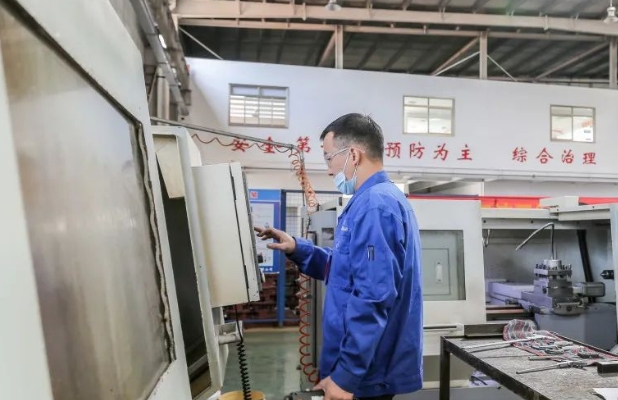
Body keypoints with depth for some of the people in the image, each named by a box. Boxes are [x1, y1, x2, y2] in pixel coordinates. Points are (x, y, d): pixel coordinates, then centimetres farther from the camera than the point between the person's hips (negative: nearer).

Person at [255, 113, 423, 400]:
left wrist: (345, 375, -24)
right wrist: (297, 249, 9)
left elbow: (372, 298, -28)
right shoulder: (383, 199, 12)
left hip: (366, 372, -10)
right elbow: (349, 270, 19)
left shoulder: (374, 205, -22)